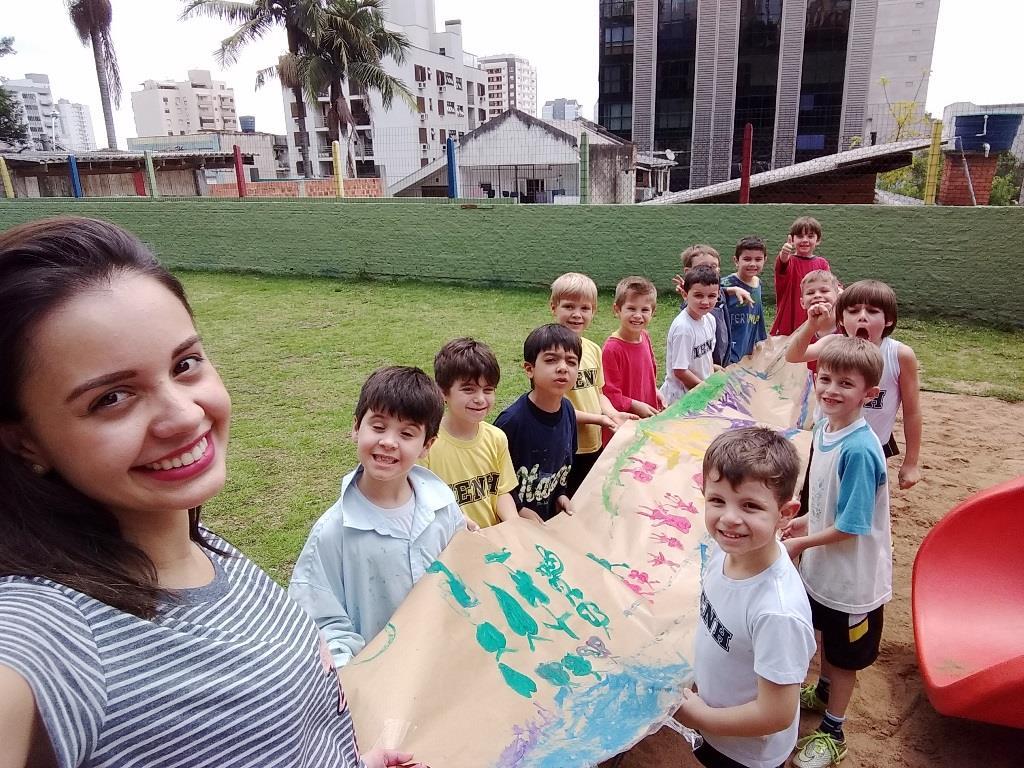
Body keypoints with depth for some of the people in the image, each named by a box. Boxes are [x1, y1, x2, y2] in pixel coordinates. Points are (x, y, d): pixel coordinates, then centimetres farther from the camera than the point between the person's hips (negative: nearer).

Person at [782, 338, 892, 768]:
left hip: (851, 576, -7)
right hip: (821, 568, 7)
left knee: (845, 656, 16)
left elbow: (851, 526, -26)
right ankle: (823, 691, 56)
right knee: (824, 635, 30)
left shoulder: (859, 449, -32)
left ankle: (832, 732, 37)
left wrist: (801, 543, -16)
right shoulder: (824, 427, -7)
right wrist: (806, 521, 4)